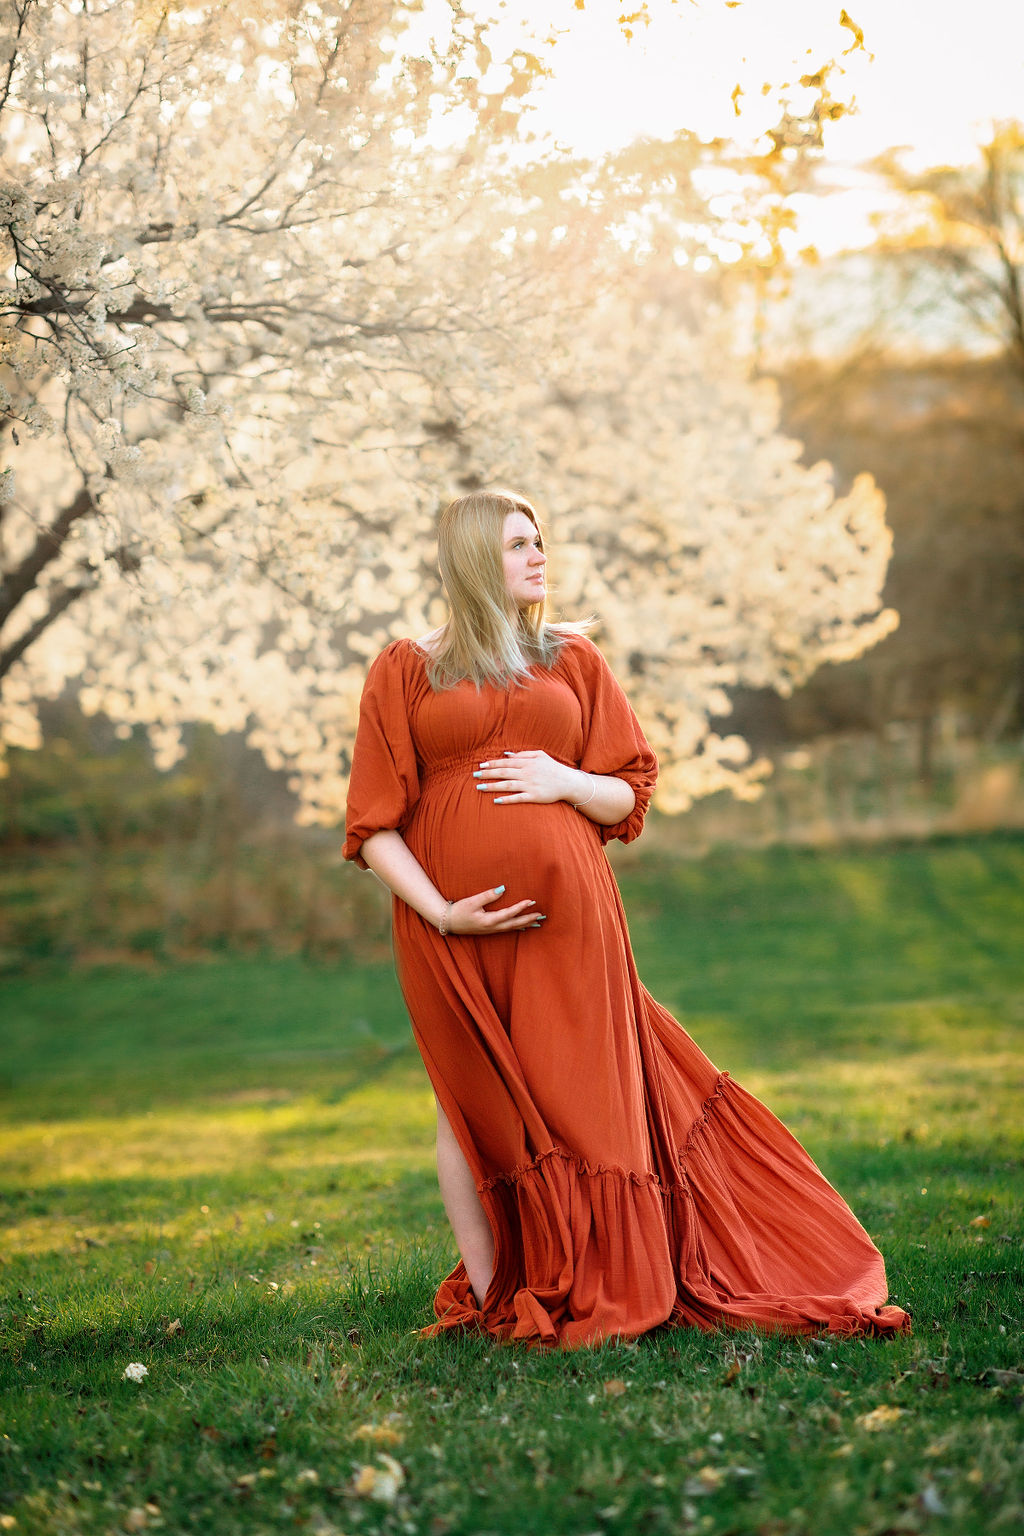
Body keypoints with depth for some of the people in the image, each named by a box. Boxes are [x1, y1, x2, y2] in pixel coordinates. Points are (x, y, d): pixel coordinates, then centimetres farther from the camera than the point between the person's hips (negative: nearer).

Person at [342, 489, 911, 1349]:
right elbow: (374, 823, 2)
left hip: (565, 908, 1)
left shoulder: (573, 657, 14)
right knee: (473, 1099, 3)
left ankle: (596, 1290, 12)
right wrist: (438, 911, -11)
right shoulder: (404, 671, 7)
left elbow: (629, 796, 13)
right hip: (452, 923, -1)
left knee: (575, 1094, 2)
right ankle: (487, 1300, 11)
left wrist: (566, 781, -7)